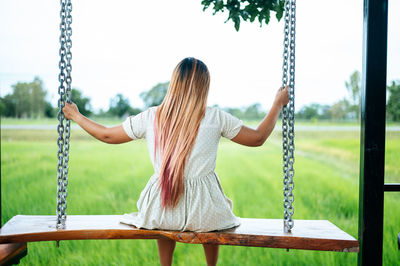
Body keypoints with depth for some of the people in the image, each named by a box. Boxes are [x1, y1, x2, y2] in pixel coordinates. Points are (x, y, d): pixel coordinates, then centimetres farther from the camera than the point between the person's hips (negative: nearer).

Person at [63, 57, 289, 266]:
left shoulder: (151, 118, -1)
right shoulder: (216, 118, -6)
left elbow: (107, 135, 11)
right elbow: (258, 138, 4)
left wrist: (76, 116, 28)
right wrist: (278, 104, 18)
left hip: (161, 212, 2)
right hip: (203, 214, -1)